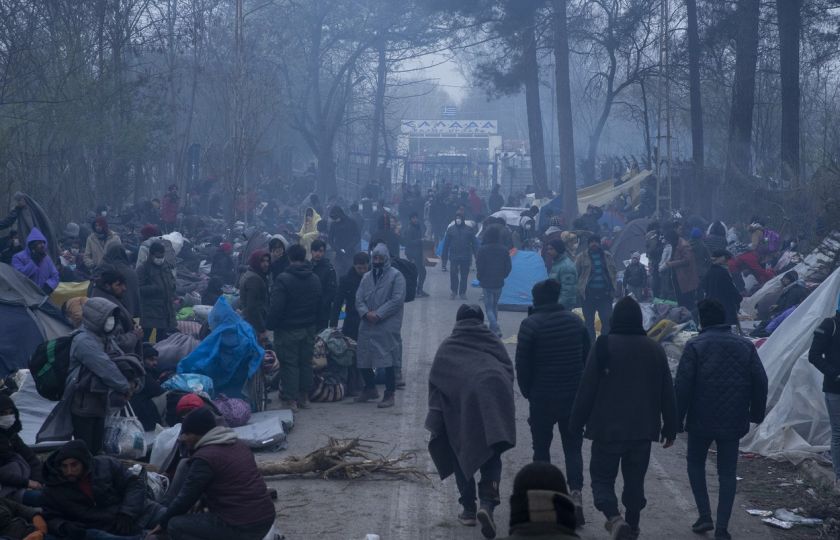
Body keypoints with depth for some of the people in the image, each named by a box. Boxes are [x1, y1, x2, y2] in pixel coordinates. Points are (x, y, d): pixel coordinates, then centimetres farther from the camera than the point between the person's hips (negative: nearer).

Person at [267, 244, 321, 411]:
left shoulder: (283, 279, -17)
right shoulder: (315, 279, 5)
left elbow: (275, 307, -18)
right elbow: (319, 305, 13)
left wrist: (270, 325, -7)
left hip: (288, 329, -6)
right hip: (309, 328, 6)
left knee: (289, 363, -1)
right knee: (306, 362, 13)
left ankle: (290, 399, -1)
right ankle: (304, 396, 19)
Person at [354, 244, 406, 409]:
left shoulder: (396, 276, -4)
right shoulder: (367, 277, 15)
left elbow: (398, 299, -13)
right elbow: (359, 298, 9)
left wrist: (378, 314, -17)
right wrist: (366, 313, -11)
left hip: (388, 326, -6)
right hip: (367, 325, 6)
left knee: (388, 361, -5)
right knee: (363, 359, 12)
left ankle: (389, 395, 4)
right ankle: (370, 389, 31)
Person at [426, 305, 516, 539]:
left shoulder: (447, 347, 20)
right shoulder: (493, 341, 23)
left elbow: (435, 381, 12)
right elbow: (509, 370, 15)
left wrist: (436, 418, 11)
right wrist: (505, 403, 18)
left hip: (462, 400, -1)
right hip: (496, 397, 1)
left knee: (463, 454, 16)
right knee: (491, 456, 5)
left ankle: (469, 509, 15)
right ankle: (487, 503, -16)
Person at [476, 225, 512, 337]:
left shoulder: (483, 249, -13)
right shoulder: (504, 250, -2)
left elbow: (479, 266, -11)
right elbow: (508, 266, 3)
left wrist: (479, 278, 6)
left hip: (487, 283, -4)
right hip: (499, 283, 4)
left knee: (489, 307, 0)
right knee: (495, 306, 19)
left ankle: (496, 328, -17)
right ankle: (493, 327, 24)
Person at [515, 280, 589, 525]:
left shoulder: (531, 324, -11)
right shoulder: (575, 321, 3)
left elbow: (522, 364, -10)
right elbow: (587, 357, 9)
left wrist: (527, 392, 4)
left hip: (542, 397, -3)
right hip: (574, 396, 3)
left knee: (541, 448, 10)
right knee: (573, 448, 9)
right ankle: (576, 492, -8)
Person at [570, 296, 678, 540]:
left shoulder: (604, 346, -9)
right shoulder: (655, 350, 4)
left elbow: (587, 388, -9)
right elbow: (668, 394, 8)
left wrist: (576, 423, -1)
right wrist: (670, 428, 16)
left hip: (608, 429, -4)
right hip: (643, 430, 4)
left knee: (602, 477, 5)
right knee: (635, 481, 16)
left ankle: (614, 517, -18)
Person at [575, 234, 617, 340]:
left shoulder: (607, 256, 8)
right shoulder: (582, 257, 1)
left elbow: (613, 272, 12)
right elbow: (576, 274, 0)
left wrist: (612, 288, 3)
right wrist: (579, 290, -7)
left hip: (604, 293, 1)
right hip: (589, 294, -1)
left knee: (607, 319, -2)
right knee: (589, 321, 6)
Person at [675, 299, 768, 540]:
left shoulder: (695, 346, -7)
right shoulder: (745, 346, 4)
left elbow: (682, 385, -11)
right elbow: (760, 382, 3)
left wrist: (676, 419, -5)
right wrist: (757, 414, 14)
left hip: (701, 421, -2)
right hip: (733, 422, 3)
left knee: (696, 462, 19)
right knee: (727, 473, 9)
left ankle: (705, 516, 9)